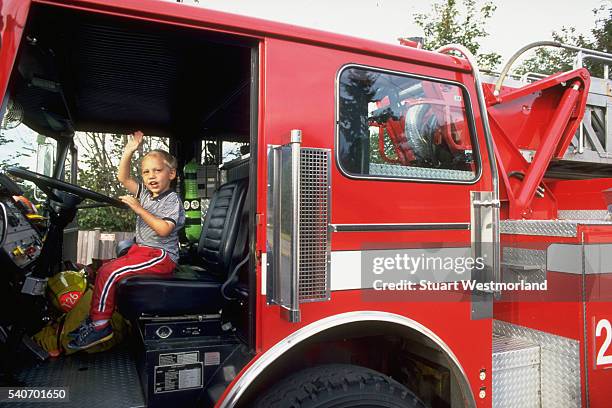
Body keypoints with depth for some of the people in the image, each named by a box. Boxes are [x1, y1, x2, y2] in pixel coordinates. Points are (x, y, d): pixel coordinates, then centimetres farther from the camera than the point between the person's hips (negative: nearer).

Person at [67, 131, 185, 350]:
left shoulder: (172, 199, -12)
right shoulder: (145, 193, 12)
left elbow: (164, 230, -24)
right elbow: (123, 178, 12)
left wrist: (140, 209, -23)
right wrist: (128, 151, 2)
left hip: (161, 256, -9)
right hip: (141, 250, 9)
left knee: (110, 273, -19)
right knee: (104, 270, 3)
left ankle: (100, 325, -7)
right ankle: (96, 317, 14)